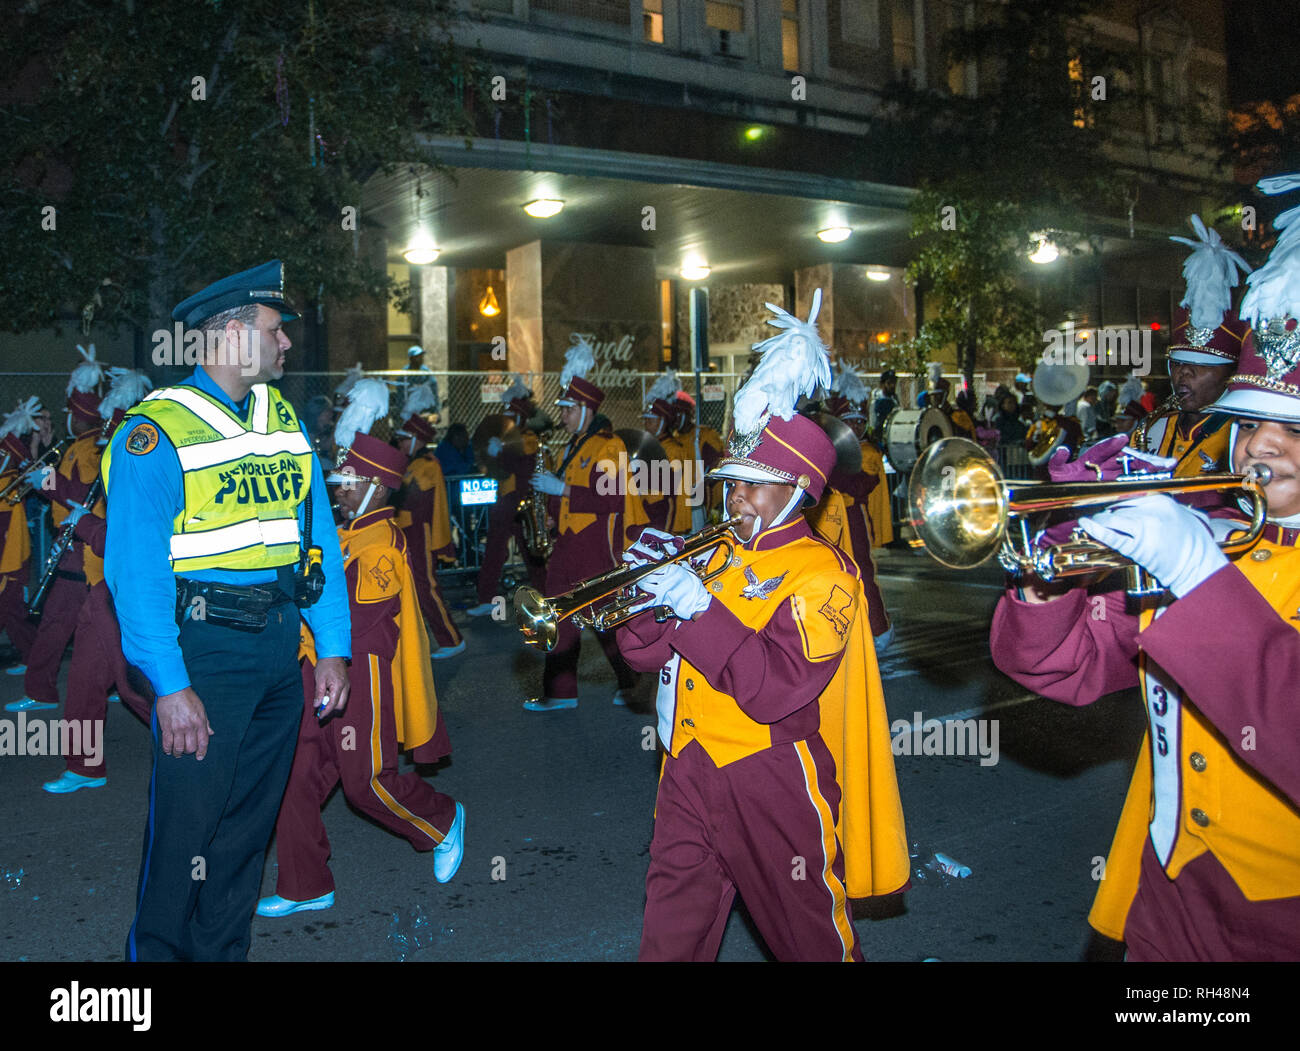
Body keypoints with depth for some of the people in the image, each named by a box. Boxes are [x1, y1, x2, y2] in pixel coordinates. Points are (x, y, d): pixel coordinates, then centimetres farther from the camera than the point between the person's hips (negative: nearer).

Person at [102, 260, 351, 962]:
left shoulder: (285, 420, 10)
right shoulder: (155, 431, -10)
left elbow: (318, 536, 11)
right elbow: (134, 571, -14)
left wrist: (332, 646, 6)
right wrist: (170, 686, -19)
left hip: (281, 646, 6)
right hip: (205, 646, -6)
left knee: (249, 825, 15)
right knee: (185, 830, 1)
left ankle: (223, 951, 30)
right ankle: (157, 951, 22)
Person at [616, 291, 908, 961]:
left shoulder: (820, 574, -11)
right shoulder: (714, 556, 9)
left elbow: (776, 688, -24)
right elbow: (647, 653, 7)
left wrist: (700, 609, -28)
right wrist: (654, 588, -11)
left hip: (773, 782, -5)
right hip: (690, 770, 6)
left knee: (810, 936, 14)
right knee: (669, 935, 13)